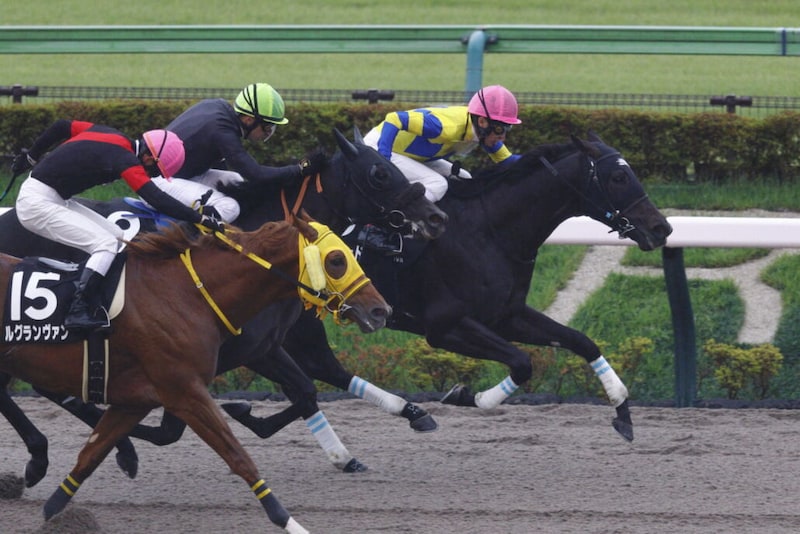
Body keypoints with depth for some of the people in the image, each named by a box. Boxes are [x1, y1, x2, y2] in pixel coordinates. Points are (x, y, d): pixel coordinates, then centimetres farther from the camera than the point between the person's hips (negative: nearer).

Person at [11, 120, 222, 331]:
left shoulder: (109, 135, 7)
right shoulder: (125, 160, -18)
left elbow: (62, 127, 18)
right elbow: (157, 200, -25)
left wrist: (31, 157, 31)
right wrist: (201, 219, -23)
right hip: (38, 204, -10)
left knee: (117, 236, 6)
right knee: (106, 243, -18)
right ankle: (78, 312, -25)